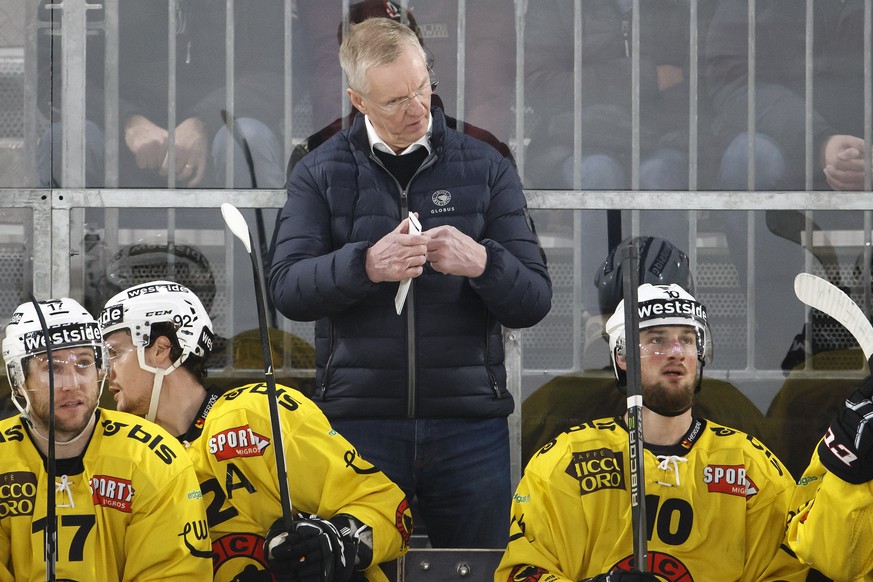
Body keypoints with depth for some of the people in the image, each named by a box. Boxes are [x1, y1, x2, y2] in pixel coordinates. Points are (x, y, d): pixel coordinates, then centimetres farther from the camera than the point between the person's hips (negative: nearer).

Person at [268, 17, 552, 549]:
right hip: (358, 421, 0)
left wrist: (482, 263, -18)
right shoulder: (320, 174, 7)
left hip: (469, 424, 1)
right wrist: (367, 265, -24)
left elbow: (534, 300, 3)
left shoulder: (487, 168, 8)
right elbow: (288, 289, -6)